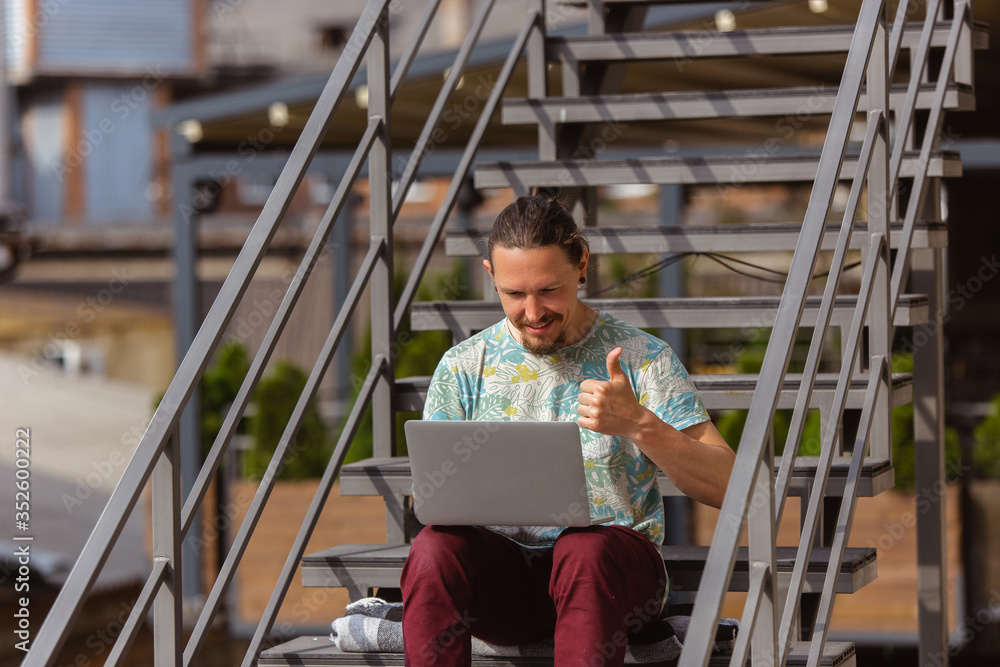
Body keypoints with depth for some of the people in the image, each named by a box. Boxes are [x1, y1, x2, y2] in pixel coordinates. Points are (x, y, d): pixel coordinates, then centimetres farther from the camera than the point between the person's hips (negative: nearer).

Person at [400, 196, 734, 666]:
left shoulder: (642, 359, 4)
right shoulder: (463, 367, 11)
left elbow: (723, 486, -4)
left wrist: (638, 424, -22)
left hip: (614, 563, -2)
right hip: (500, 573, 2)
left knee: (589, 550, -38)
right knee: (435, 548, -32)